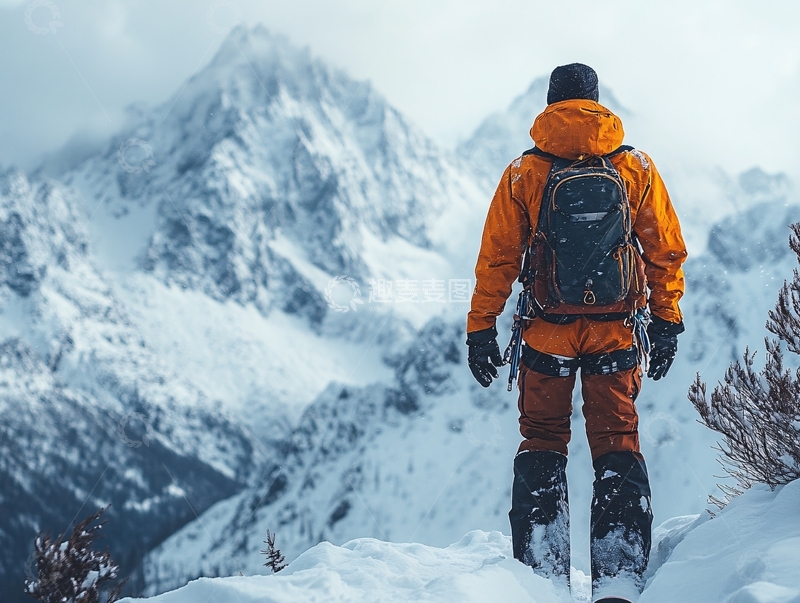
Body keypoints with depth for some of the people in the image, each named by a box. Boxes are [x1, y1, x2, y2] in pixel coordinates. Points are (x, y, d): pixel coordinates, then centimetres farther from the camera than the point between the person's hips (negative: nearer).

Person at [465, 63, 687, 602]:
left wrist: (481, 330, 5)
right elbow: (666, 253, 4)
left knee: (542, 446, 11)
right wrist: (667, 322, 13)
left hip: (547, 334, 0)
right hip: (617, 332, 1)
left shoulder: (523, 173, -1)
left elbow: (497, 259, -1)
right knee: (618, 447, 8)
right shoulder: (637, 169, 1)